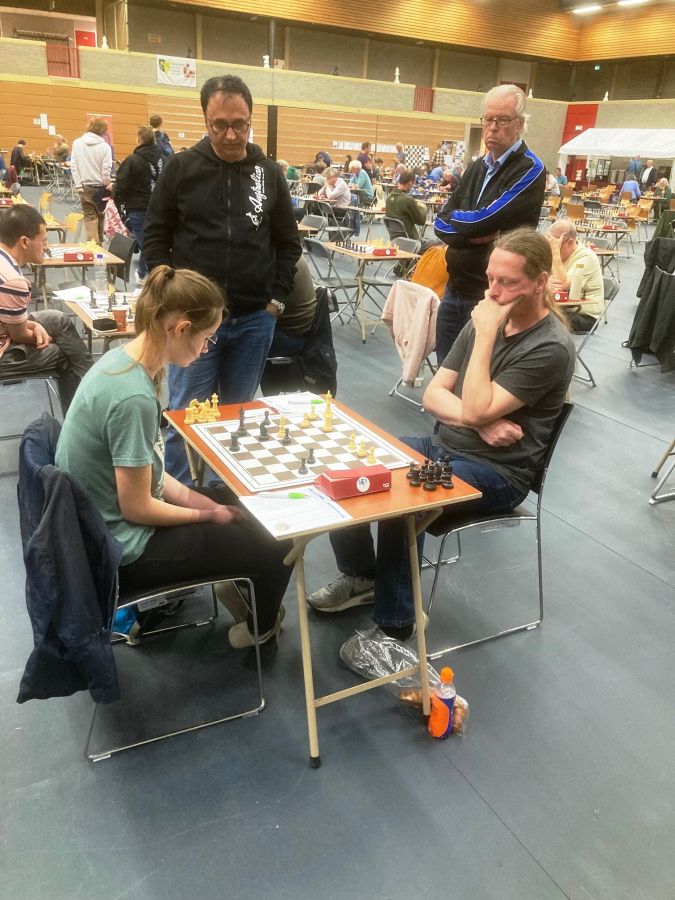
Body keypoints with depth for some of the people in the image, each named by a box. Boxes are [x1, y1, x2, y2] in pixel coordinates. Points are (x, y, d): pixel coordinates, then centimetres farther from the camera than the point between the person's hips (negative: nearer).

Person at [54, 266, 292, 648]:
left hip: (103, 523, 9)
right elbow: (137, 508, -23)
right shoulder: (133, 397, -32)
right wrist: (207, 514, -8)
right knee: (275, 545, 1)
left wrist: (190, 496, 2)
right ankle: (258, 627, 30)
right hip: (121, 548, -9)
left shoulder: (121, 358, -4)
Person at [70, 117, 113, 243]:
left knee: (90, 219, 4)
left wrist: (78, 185, 1)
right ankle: (98, 245, 17)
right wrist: (107, 185, 2)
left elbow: (73, 166, -2)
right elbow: (106, 170, -11)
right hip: (100, 187, -2)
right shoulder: (105, 146, -9)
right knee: (100, 217, 12)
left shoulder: (77, 143, 0)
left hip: (84, 187, 2)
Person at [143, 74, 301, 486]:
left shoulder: (270, 173, 5)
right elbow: (155, 237, 3)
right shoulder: (182, 167, -1)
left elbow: (288, 243, 11)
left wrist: (276, 298, 2)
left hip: (255, 318, 2)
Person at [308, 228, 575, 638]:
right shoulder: (488, 320, 7)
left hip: (497, 474, -7)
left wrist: (485, 335, -19)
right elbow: (433, 394, 4)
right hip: (443, 448, 7)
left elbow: (476, 410, -23)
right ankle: (360, 574, 12)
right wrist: (480, 421, -14)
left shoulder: (551, 347, -16)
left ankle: (395, 625, -14)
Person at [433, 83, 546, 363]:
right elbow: (441, 225, 4)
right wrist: (471, 233, -15)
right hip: (455, 289, 7)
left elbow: (485, 220, -21)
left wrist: (453, 217, -3)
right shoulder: (476, 168, 12)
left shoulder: (530, 170, -11)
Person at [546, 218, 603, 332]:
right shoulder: (556, 254, 9)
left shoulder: (586, 257, -12)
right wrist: (548, 282, -25)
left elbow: (563, 286, -24)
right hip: (559, 309, 6)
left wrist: (555, 251, -24)